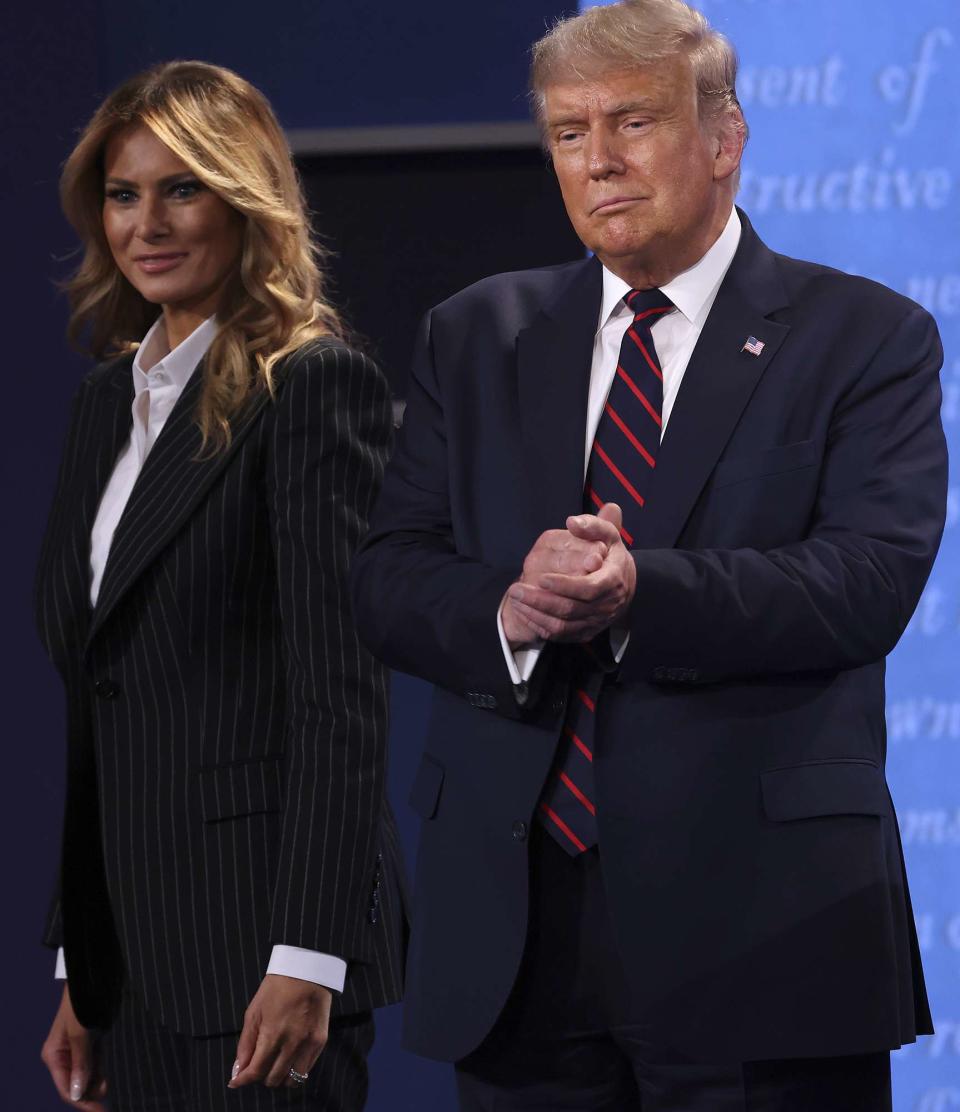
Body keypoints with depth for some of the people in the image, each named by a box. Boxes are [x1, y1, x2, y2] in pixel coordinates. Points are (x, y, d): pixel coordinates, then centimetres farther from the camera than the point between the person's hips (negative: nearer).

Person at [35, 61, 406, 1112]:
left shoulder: (314, 386, -9)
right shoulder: (108, 399, 16)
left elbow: (341, 690, -15)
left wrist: (306, 960, -21)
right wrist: (79, 970, 15)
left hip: (259, 933, -7)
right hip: (133, 940, 8)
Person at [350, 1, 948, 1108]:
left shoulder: (866, 339, 2)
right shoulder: (476, 336, 14)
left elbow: (873, 573, -12)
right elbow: (388, 577, 7)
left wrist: (641, 594, -25)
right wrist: (507, 609, -16)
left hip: (756, 916, -3)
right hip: (513, 916, 3)